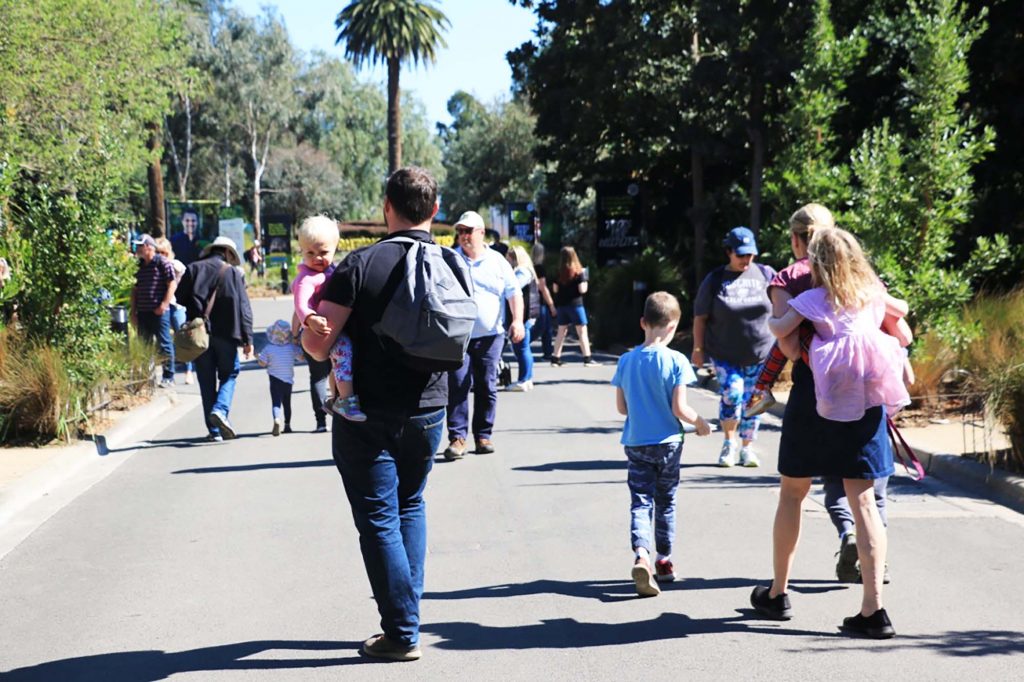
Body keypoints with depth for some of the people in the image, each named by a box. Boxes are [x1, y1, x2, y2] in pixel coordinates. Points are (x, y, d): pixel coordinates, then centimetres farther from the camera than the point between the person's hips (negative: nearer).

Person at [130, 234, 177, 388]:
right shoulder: (139, 266, 14)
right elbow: (135, 289, 18)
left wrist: (164, 305, -16)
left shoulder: (162, 263, -6)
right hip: (142, 312, 7)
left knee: (164, 344, -3)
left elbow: (172, 284, -9)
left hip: (159, 312, -7)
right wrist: (133, 312, 14)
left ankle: (168, 377, 3)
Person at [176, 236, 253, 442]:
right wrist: (248, 338, -1)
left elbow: (180, 298, 1)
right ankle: (220, 410, -15)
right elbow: (244, 308, -3)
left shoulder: (193, 269, 5)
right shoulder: (233, 273, 0)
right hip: (226, 333, -2)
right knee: (229, 374, 12)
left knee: (207, 381, 8)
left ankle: (214, 430, 8)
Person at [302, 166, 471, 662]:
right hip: (427, 410, 5)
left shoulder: (361, 265, -15)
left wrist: (307, 325, 4)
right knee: (410, 505, 23)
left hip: (367, 417, -4)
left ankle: (402, 633, 4)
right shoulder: (453, 266, -1)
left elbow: (317, 345, -17)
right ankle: (408, 611, 22)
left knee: (379, 519, 3)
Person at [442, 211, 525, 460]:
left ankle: (483, 435, 14)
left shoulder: (497, 262, 7)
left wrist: (517, 320, -8)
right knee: (458, 386, -8)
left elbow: (513, 292, 5)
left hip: (490, 336, 1)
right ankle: (457, 437, -6)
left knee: (487, 387, 5)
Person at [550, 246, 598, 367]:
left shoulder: (558, 272, 1)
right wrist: (585, 283, 8)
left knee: (561, 332, 12)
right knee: (582, 332, 1)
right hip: (575, 304, -4)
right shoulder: (579, 272, -9)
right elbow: (582, 290, -12)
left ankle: (555, 358, 12)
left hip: (561, 305, 4)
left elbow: (555, 289, 3)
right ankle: (587, 359, -2)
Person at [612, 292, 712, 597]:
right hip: (667, 443, -2)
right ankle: (664, 561, 22)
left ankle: (641, 555, -23)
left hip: (635, 443, 2)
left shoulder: (626, 361, -3)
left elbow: (621, 407, 3)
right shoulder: (676, 361, -14)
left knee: (640, 501, 0)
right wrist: (700, 423, 3)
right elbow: (679, 408, -15)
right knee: (666, 502, 13)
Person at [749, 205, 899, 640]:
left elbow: (787, 341, -12)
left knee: (792, 493, 14)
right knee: (862, 498, 2)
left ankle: (778, 594, 25)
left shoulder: (787, 279, 3)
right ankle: (873, 609, -5)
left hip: (813, 391, -2)